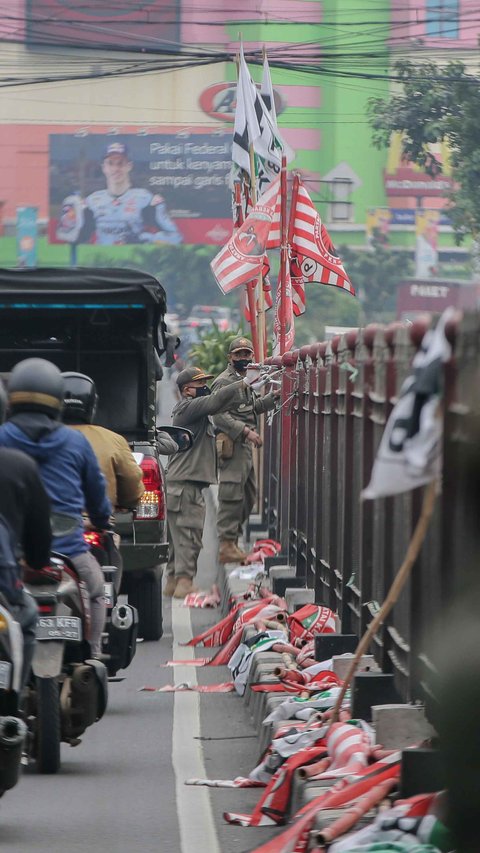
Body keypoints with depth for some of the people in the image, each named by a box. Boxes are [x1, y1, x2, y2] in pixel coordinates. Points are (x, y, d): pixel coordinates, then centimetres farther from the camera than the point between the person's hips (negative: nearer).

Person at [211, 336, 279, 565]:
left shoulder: (244, 381, 21)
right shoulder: (224, 382, -10)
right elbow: (220, 415, -19)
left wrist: (271, 398, 18)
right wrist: (246, 430, -24)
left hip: (246, 446, 10)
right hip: (232, 445, -10)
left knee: (248, 496, 14)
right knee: (231, 495, -12)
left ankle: (233, 540, 21)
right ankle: (226, 546, -13)